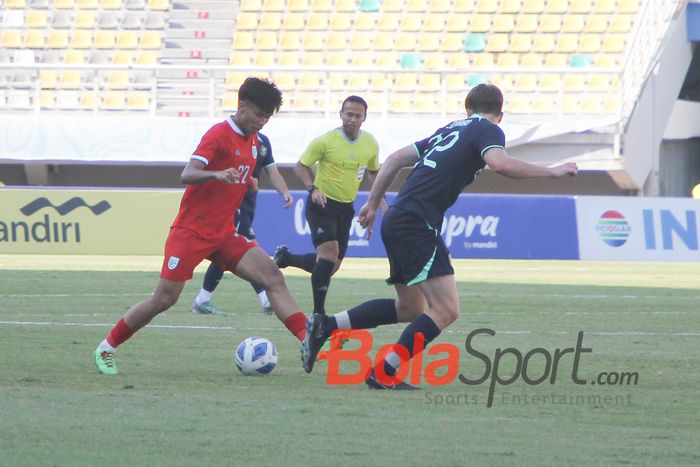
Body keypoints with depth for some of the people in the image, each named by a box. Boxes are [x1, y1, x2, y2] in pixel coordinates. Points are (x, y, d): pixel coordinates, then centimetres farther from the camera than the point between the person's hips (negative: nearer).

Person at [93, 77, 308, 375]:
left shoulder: (252, 140, 10)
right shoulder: (219, 135, -14)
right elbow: (187, 175, -27)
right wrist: (217, 174, -43)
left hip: (224, 235, 7)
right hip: (191, 231, -7)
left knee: (273, 277, -10)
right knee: (165, 298, -6)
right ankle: (106, 349, 10)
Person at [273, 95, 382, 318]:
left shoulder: (370, 144, 1)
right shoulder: (326, 141, -14)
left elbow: (373, 172, 19)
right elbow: (301, 166, -6)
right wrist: (313, 188, -23)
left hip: (345, 207, 6)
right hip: (322, 203, -6)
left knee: (332, 265, 9)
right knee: (329, 249, -24)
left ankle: (285, 258, 34)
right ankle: (318, 313, -19)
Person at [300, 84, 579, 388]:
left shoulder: (450, 130, 23)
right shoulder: (488, 131, -1)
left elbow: (396, 159, 24)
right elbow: (498, 163, -23)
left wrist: (372, 203, 30)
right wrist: (551, 171, -14)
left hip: (397, 221, 9)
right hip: (417, 224, -9)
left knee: (410, 308, 21)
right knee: (446, 310, -11)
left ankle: (324, 326, 19)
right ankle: (384, 373, -13)